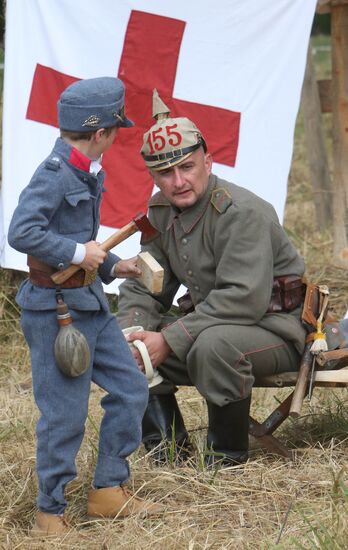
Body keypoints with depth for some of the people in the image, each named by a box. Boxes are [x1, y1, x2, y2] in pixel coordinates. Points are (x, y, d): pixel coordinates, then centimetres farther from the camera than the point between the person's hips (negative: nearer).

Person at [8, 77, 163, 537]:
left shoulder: (87, 173, 10)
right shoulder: (54, 175, -19)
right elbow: (22, 233, -28)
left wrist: (112, 266, 16)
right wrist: (78, 251, -25)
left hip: (90, 303, 10)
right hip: (55, 308, -10)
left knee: (130, 388, 12)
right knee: (65, 413, -3)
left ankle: (108, 492, 22)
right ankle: (50, 512, 10)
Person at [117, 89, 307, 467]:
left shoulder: (242, 211, -22)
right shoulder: (161, 212, 4)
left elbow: (244, 298, -30)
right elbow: (143, 284, 9)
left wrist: (169, 340, -31)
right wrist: (130, 335, -14)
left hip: (274, 329, -8)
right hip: (208, 321, 8)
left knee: (213, 345, -38)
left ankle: (228, 455, -18)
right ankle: (167, 444, 3)